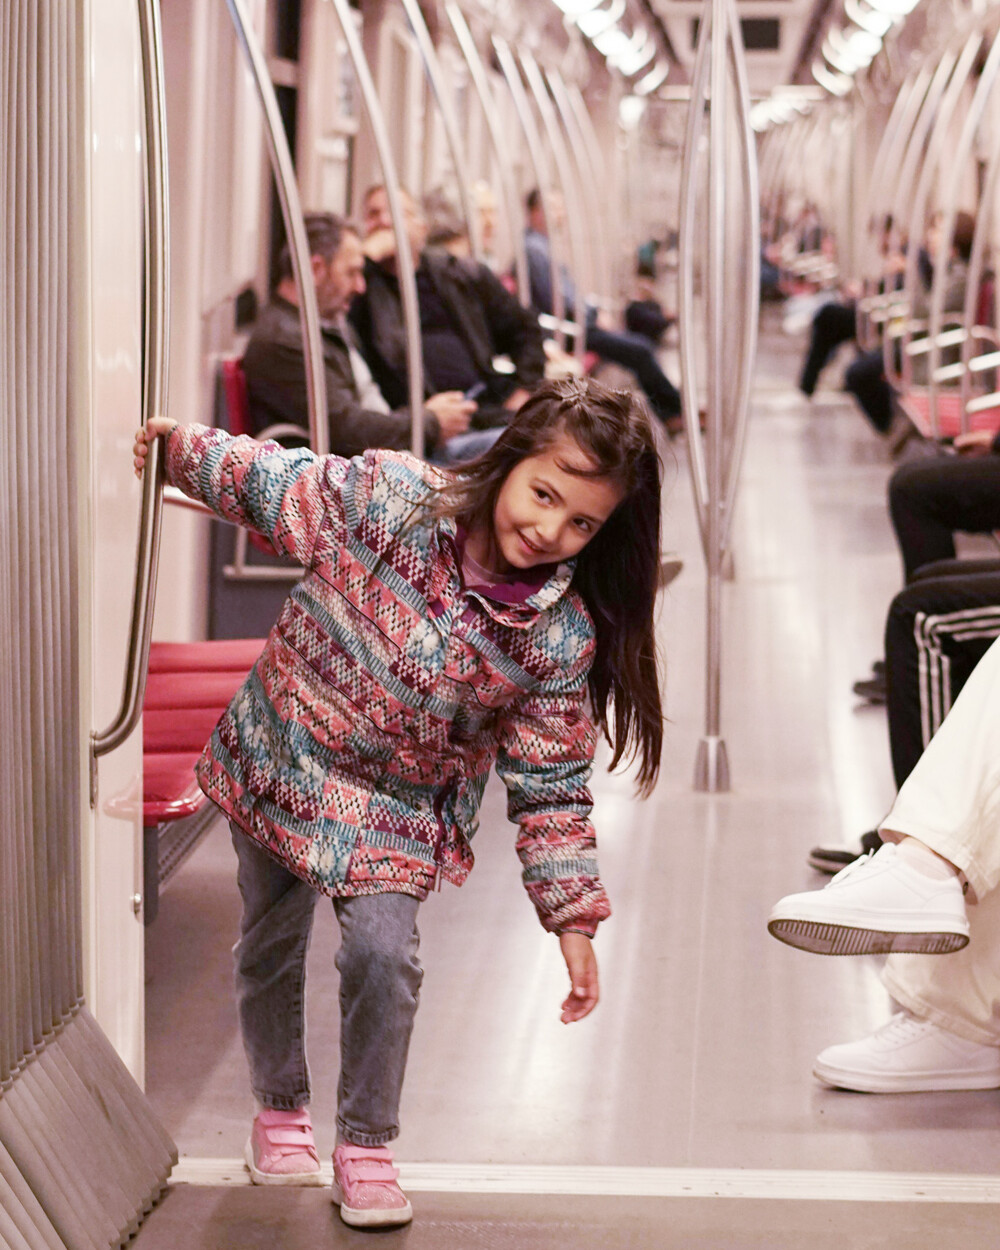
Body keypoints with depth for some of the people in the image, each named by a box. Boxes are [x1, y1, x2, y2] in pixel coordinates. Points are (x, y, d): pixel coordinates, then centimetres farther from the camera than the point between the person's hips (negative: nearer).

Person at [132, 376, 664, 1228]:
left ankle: (367, 1144, 6)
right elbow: (274, 486, -7)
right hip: (280, 763, 1)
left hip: (399, 813, 0)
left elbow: (550, 786, -12)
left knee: (384, 955, -17)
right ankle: (281, 1109, 41)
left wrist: (573, 917, -13)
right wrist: (183, 449, -17)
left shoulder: (563, 636, -20)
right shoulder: (386, 499, -24)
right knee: (272, 949, 15)